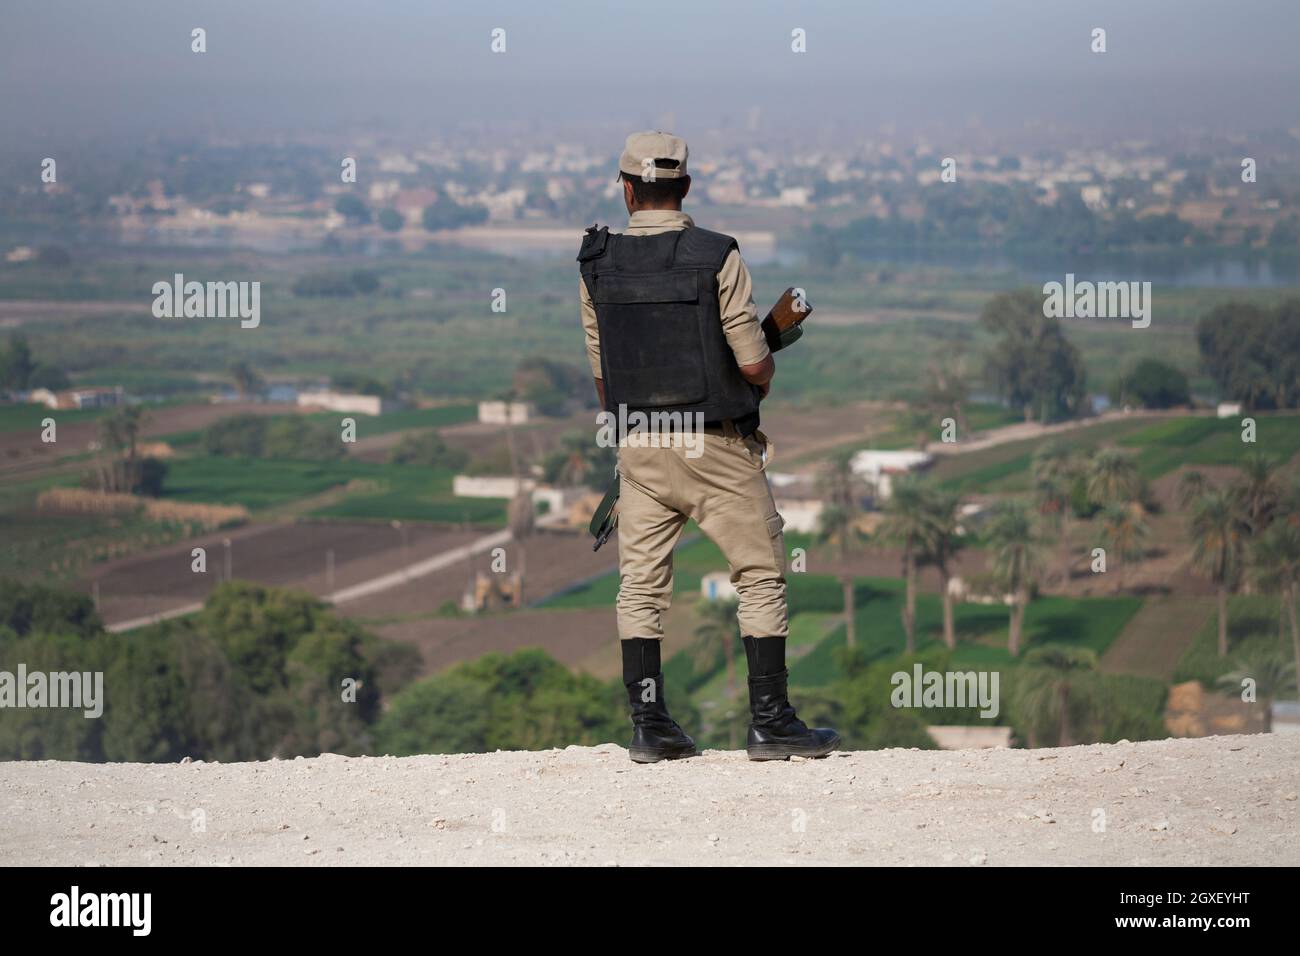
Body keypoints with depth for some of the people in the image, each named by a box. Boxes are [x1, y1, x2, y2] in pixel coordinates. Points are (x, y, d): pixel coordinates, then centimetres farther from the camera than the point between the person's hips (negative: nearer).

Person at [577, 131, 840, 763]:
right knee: (761, 576, 5)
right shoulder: (716, 258, -11)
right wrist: (766, 375, 12)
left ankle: (649, 727, 8)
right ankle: (770, 722, 2)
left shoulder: (598, 266, 1)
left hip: (637, 446, 4)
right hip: (715, 446, -4)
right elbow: (755, 364, -12)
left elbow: (601, 372, 8)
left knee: (641, 586, 9)